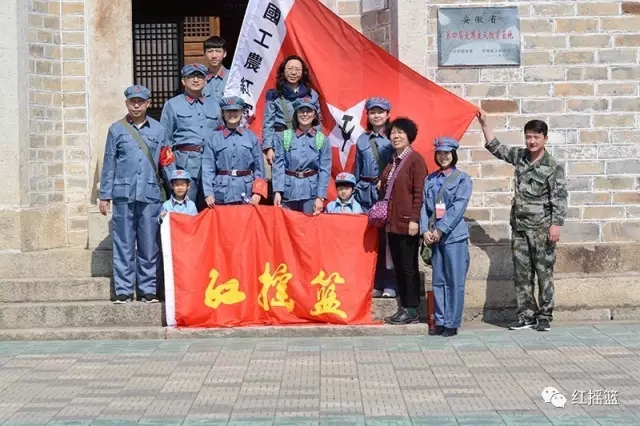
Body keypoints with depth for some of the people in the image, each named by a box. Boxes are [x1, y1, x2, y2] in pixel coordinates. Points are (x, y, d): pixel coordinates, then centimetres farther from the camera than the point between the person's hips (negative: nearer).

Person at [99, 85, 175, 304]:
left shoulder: (158, 130, 9)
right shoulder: (116, 130, 7)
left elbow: (167, 163, 9)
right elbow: (109, 164, 8)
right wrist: (104, 196, 4)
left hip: (150, 195, 1)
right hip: (124, 195, -1)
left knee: (149, 244, 4)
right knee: (124, 244, 1)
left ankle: (148, 288, 13)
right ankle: (123, 290, 8)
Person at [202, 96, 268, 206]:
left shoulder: (251, 137, 9)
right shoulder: (214, 138, 6)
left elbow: (259, 167, 7)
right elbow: (208, 168, 1)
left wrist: (257, 193, -4)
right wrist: (208, 193, -9)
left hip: (246, 194, 1)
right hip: (222, 194, -1)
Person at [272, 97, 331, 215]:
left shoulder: (322, 140, 3)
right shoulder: (284, 137, 3)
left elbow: (324, 170, 0)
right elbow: (278, 165, 0)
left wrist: (320, 197, -8)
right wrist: (277, 191, -10)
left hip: (311, 192, 0)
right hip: (288, 190, 0)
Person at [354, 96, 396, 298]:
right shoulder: (362, 140, 13)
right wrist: (355, 191, 10)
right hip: (366, 192, 4)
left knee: (387, 238, -5)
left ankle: (389, 285, 2)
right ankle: (374, 283, 11)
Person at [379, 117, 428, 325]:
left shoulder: (415, 159, -8)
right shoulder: (392, 160, 15)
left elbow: (419, 192, -13)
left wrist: (414, 219, -17)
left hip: (407, 222, -8)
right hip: (392, 222, 8)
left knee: (409, 266, -2)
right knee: (398, 266, 11)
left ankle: (412, 310, 5)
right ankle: (403, 307, 17)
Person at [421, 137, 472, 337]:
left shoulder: (462, 178, -1)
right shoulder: (430, 179, 13)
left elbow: (458, 207, -10)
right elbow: (425, 206, 8)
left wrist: (440, 229, -14)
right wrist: (425, 230, -6)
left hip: (454, 236, -5)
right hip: (434, 236, 5)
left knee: (455, 281, -1)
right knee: (438, 281, 8)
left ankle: (452, 323, 4)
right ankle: (440, 321, 15)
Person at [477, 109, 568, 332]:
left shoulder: (554, 167, -8)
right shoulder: (519, 156, 7)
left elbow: (559, 199, -9)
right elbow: (495, 147, 19)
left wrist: (556, 225, -16)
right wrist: (484, 123, 13)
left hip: (542, 228, -5)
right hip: (519, 226, 5)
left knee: (544, 272, 1)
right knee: (521, 273, 7)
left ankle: (545, 317, 8)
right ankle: (527, 315, 13)